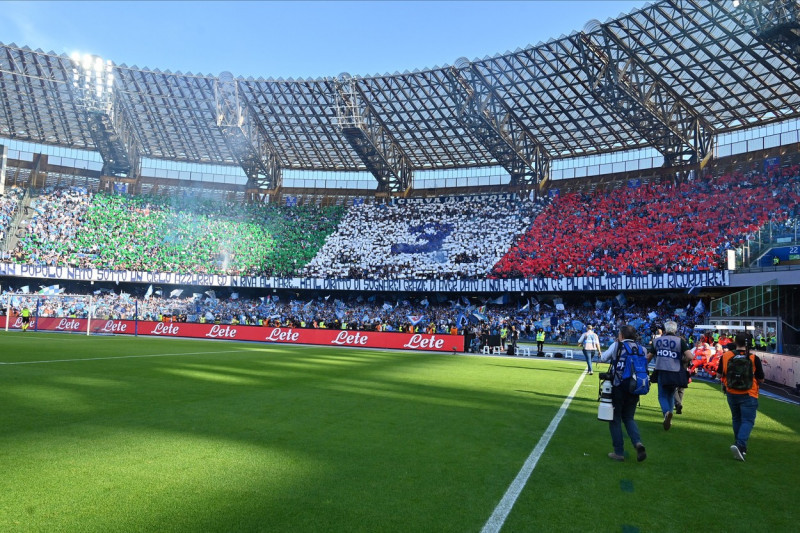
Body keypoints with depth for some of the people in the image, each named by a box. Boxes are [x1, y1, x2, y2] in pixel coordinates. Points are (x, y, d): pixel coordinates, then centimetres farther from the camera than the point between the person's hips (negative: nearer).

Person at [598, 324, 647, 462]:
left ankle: (619, 452, 10)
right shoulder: (640, 349, 4)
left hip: (618, 388, -4)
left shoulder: (617, 345, -6)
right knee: (629, 418, 18)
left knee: (615, 419, 8)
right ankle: (638, 442, -6)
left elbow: (603, 358, 2)